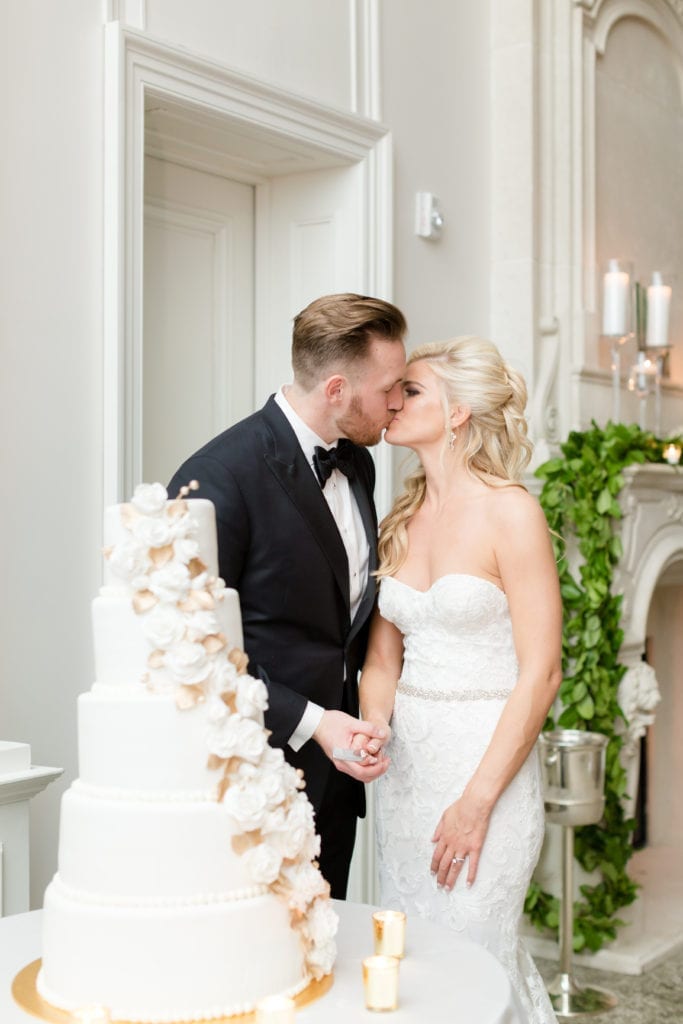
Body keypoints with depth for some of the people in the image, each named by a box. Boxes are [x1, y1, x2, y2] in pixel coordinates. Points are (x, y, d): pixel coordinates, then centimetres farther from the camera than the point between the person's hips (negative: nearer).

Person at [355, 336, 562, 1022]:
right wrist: (372, 732, -8)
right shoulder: (401, 520, 7)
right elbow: (383, 660, 11)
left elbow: (540, 672, -14)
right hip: (404, 761, 6)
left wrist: (478, 800, -15)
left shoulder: (509, 512, -11)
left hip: (487, 760, -6)